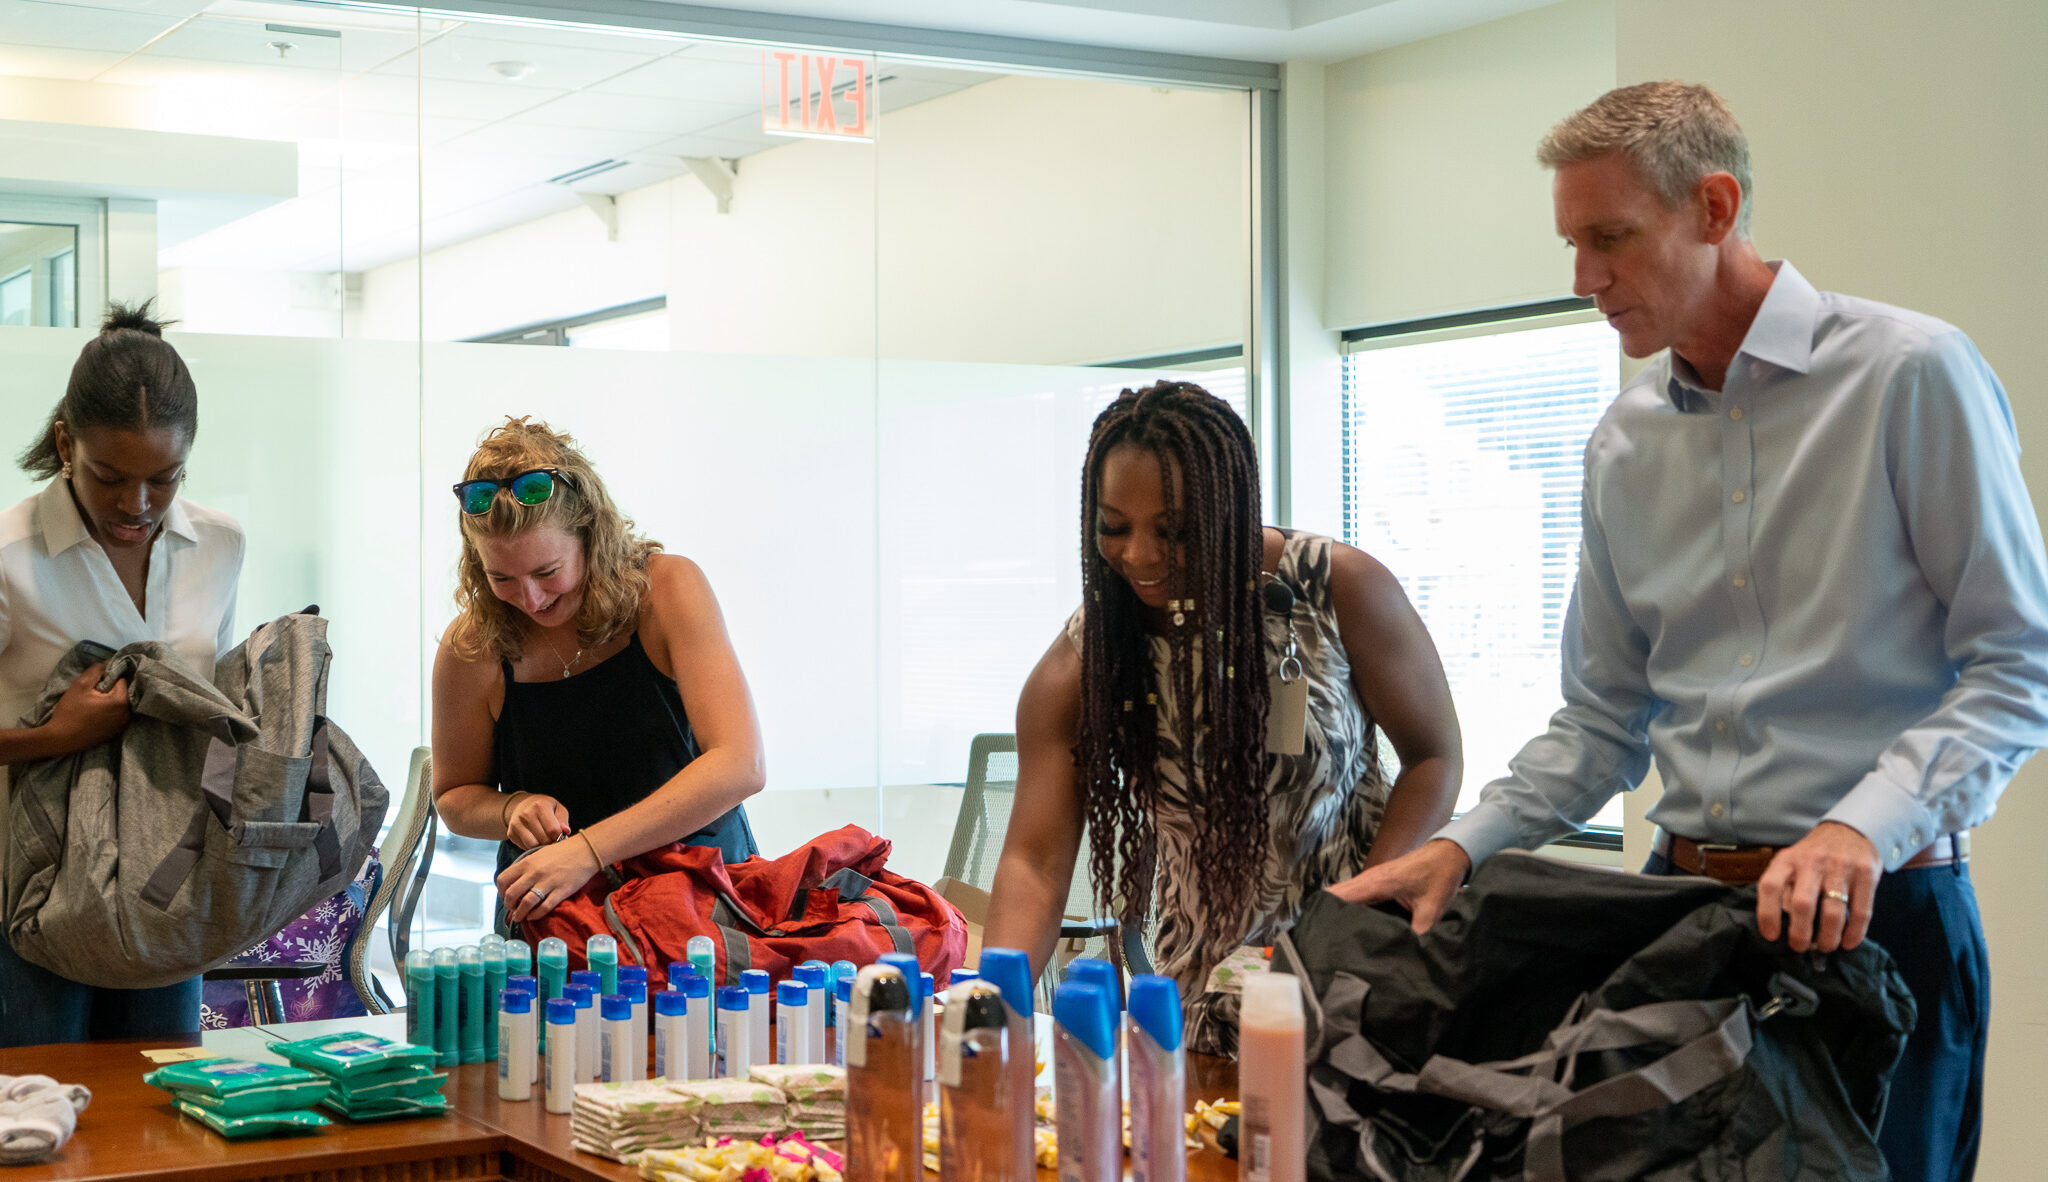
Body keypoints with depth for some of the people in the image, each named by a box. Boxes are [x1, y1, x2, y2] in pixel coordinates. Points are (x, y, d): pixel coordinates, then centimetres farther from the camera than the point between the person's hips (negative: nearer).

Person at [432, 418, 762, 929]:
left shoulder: (668, 588, -13)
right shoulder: (473, 648, -7)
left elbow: (739, 766, -23)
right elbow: (454, 797, 12)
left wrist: (590, 848, -32)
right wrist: (512, 809, -13)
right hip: (548, 910, 3)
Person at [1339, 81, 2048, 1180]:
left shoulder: (1910, 375, -7)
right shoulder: (1625, 442, 11)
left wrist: (1862, 827, -23)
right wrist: (1460, 848, 3)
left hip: (1874, 913, -5)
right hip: (1682, 908, 5)